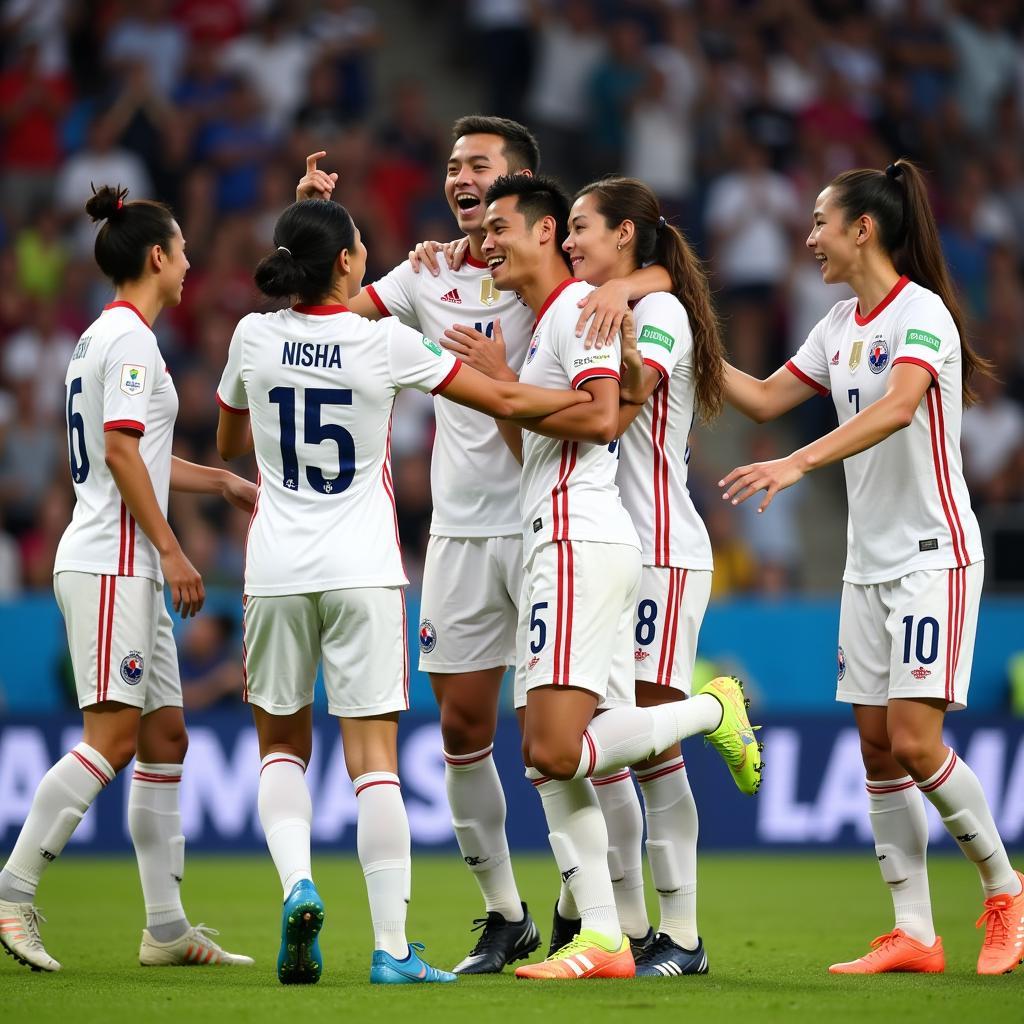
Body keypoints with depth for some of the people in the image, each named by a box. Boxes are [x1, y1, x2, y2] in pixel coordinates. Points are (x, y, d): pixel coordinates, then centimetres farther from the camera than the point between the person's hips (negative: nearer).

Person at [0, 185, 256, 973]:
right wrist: (170, 550, -18)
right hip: (109, 563, -10)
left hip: (127, 567, 10)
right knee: (112, 737, -14)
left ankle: (167, 928, 7)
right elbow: (120, 452, -18)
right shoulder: (130, 338, -10)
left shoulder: (111, 335, 19)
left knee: (165, 738, 7)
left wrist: (221, 482, 35)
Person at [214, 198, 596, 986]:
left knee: (282, 744, 17)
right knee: (373, 756, -2)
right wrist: (602, 394, 11)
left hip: (277, 568, 2)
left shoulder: (254, 337, 0)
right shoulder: (386, 342, -8)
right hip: (363, 568, -2)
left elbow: (229, 442, 17)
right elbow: (505, 401, -1)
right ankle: (391, 948, -6)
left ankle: (297, 881, -9)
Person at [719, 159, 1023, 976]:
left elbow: (895, 407, -30)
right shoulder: (841, 325, 12)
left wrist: (796, 465, -40)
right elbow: (764, 400, 18)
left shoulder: (921, 313, -14)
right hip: (869, 563, 8)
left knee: (914, 742, -14)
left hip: (934, 556, -8)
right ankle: (914, 934, 4)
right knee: (877, 747, 2)